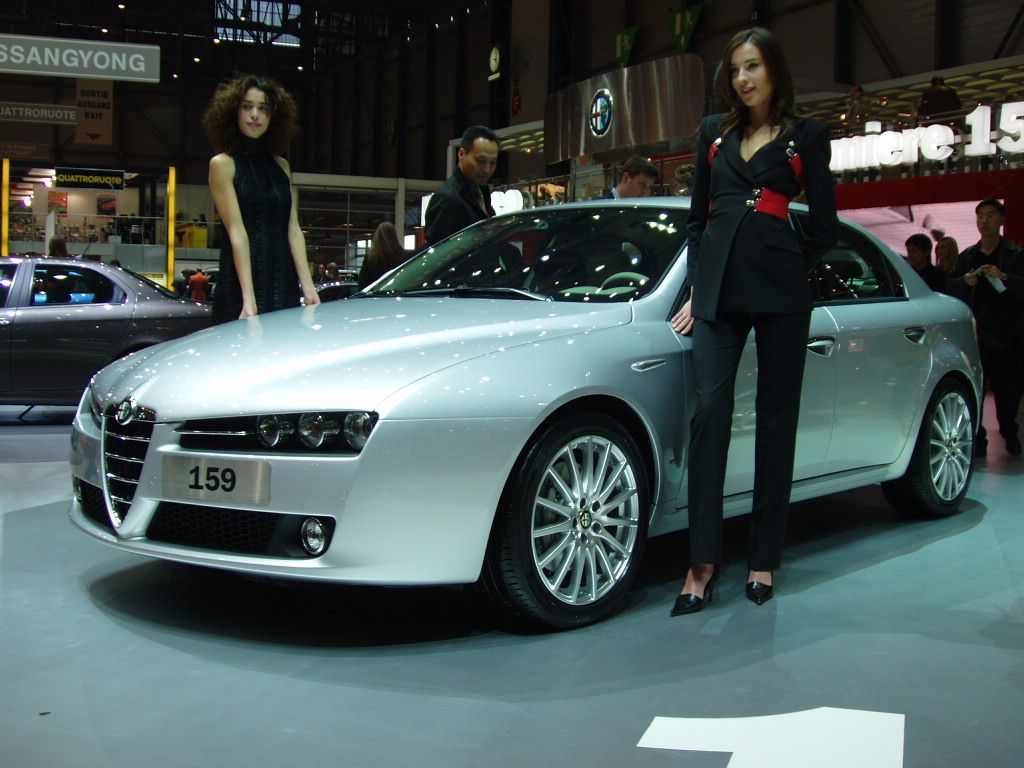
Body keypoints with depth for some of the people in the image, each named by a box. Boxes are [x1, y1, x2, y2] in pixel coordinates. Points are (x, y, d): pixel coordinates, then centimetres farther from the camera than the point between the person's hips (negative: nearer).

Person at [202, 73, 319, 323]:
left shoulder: (281, 166, 15)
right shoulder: (223, 164, 0)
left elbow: (293, 229, 8)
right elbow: (236, 232, -10)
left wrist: (307, 286, -4)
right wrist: (249, 297, -19)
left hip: (284, 285, 5)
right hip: (240, 286, -5)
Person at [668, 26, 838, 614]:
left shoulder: (806, 136, 7)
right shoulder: (714, 132, 17)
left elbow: (825, 226, 8)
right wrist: (697, 285, 12)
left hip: (780, 295, -2)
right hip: (719, 293, 2)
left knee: (776, 421, 3)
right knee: (710, 412, -10)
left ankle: (764, 559, 10)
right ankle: (703, 562, -10)